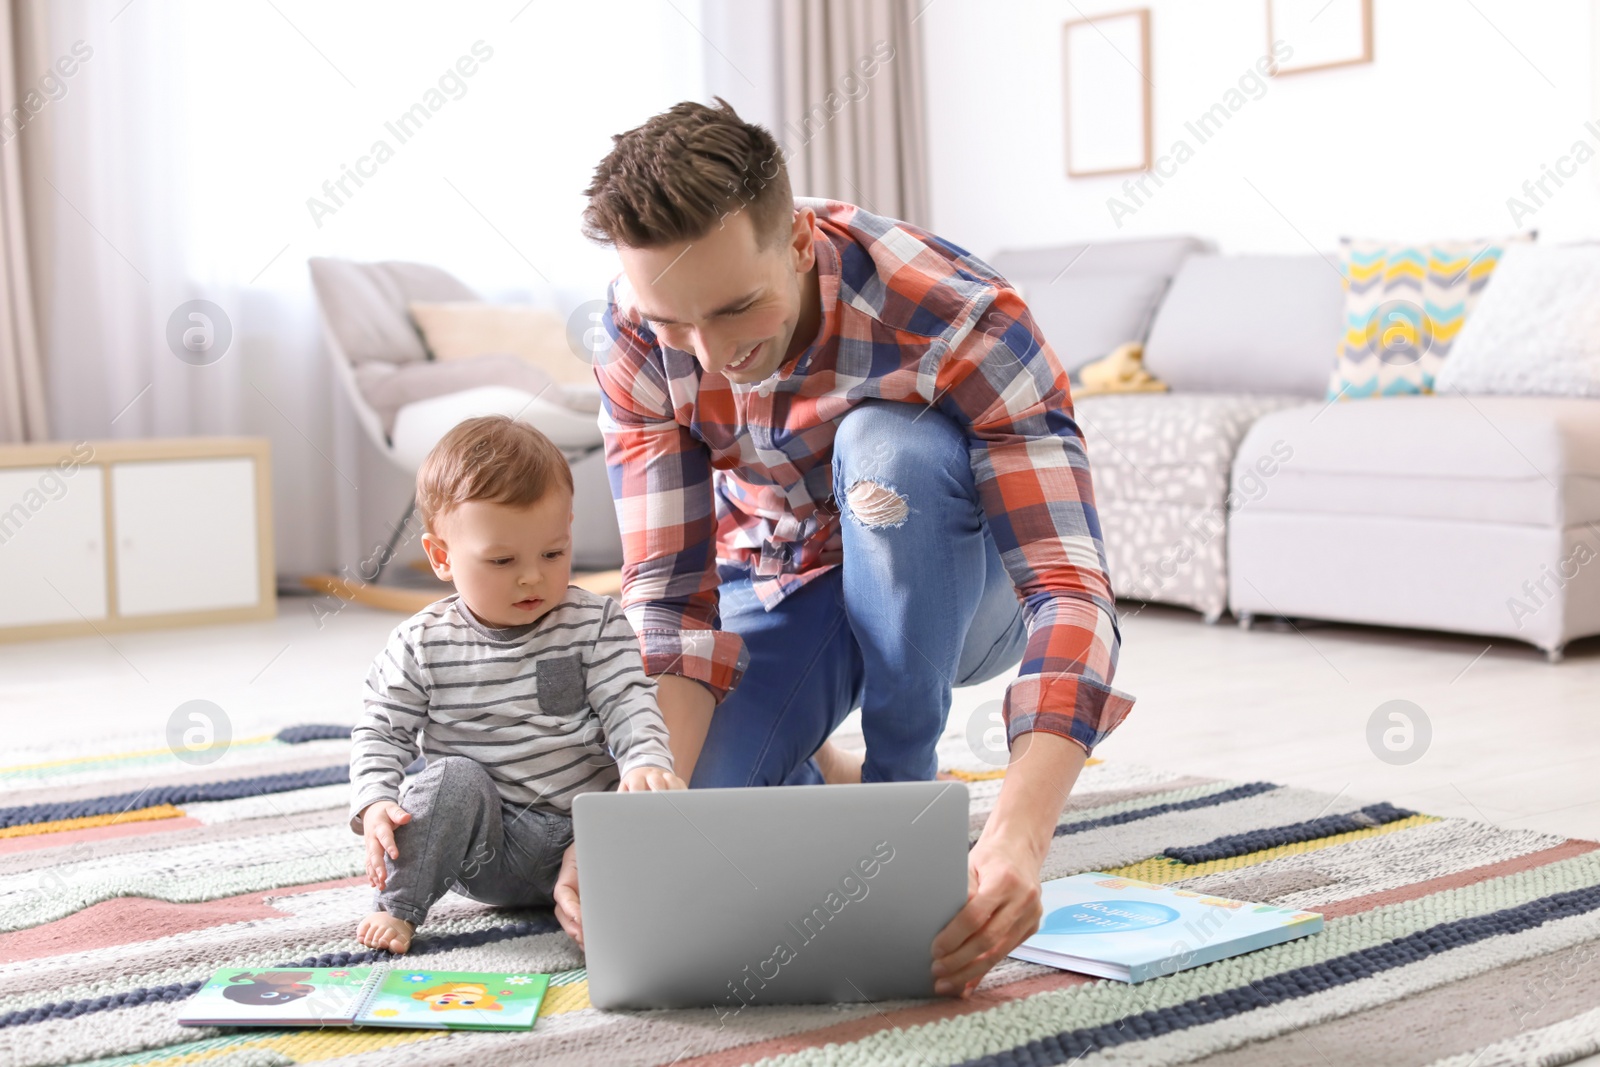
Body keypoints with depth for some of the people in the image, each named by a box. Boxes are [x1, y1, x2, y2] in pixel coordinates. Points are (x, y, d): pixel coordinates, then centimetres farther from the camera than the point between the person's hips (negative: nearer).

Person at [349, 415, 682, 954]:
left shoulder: (595, 624, -1)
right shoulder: (423, 645, -2)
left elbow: (630, 707, -6)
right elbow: (380, 732, 2)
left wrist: (646, 766, -27)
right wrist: (375, 803, -16)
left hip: (582, 829, 1)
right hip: (487, 851, 0)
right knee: (454, 778, -29)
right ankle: (396, 906, -17)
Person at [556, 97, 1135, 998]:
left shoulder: (959, 317, -33)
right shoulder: (640, 332, -22)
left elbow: (1070, 591, -40)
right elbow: (671, 592, -21)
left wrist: (1018, 841, -55)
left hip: (952, 581, -2)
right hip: (777, 583, 3)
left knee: (888, 442, -37)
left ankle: (901, 787, -16)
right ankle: (816, 772, 12)